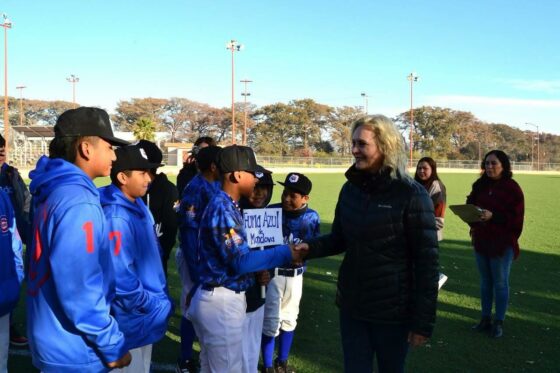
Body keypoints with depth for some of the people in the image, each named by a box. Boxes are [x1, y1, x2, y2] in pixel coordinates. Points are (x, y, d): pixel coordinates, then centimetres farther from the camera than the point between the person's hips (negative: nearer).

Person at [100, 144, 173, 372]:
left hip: (145, 315, 9)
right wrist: (152, 306, -16)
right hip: (133, 317, -9)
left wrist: (160, 298, 10)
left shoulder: (138, 206, 6)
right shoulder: (116, 217, -24)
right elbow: (119, 275, -27)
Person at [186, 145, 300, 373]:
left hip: (220, 298, 10)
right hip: (222, 301, -10)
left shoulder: (225, 206, 11)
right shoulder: (223, 209, -19)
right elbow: (240, 261, -23)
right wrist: (285, 253, -17)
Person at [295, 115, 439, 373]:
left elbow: (427, 260, -14)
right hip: (351, 305, 5)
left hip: (393, 309, -5)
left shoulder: (411, 195, -15)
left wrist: (423, 320, -15)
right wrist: (310, 248, -9)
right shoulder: (350, 189, 2)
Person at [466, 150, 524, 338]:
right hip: (481, 241, 6)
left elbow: (516, 218, -15)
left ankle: (499, 322, 15)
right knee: (485, 281, 14)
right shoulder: (480, 185, 6)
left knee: (500, 282, 4)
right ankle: (485, 319, 25)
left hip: (502, 243, -6)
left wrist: (493, 216, -25)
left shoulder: (512, 188, -11)